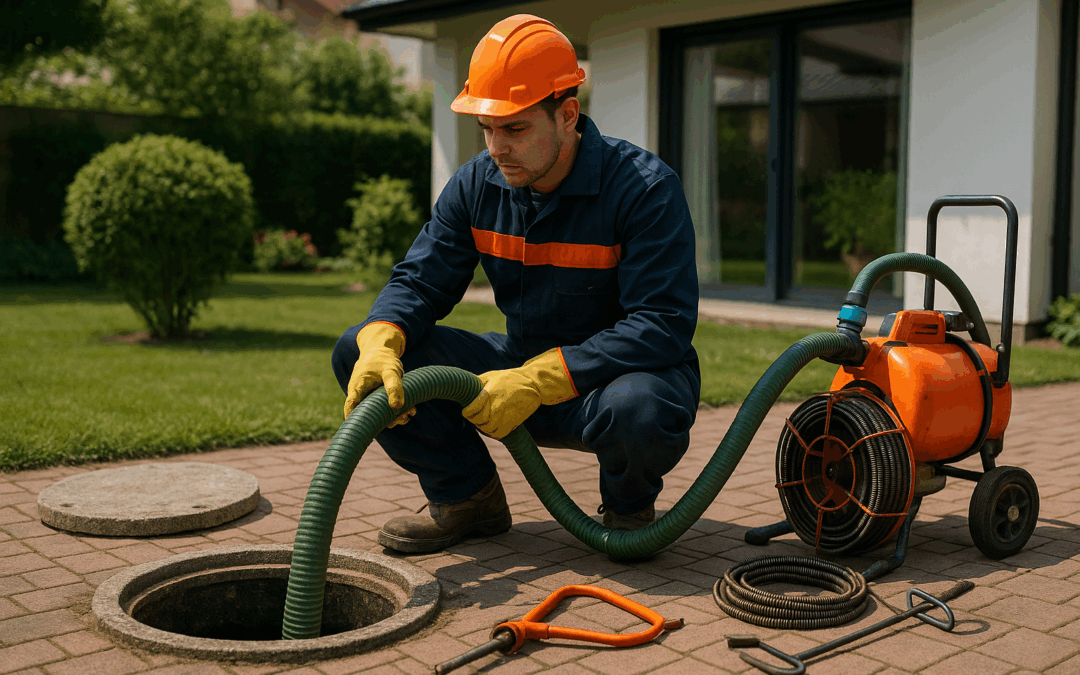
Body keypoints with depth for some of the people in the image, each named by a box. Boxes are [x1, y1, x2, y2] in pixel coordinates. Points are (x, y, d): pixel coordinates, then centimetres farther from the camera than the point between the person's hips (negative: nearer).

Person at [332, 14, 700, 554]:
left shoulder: (644, 187, -21)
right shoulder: (476, 185, -3)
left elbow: (663, 325, -28)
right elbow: (418, 282, -3)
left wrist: (536, 383, -34)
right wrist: (380, 344, -27)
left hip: (616, 373, -4)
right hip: (524, 368, 5)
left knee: (639, 410, -43)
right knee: (356, 352, -8)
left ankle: (627, 506, -3)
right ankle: (468, 498, 7)